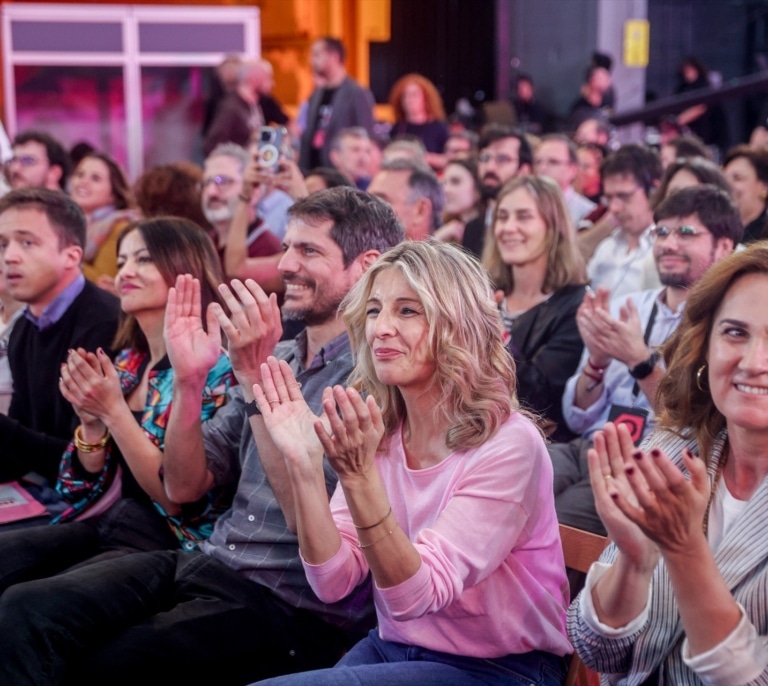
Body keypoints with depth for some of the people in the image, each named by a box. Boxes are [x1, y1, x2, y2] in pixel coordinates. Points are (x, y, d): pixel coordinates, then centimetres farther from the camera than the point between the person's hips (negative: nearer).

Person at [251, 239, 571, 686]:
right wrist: (303, 465, -20)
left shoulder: (508, 444, -17)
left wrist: (360, 478, -34)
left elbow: (418, 595, -22)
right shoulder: (376, 431, 0)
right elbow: (334, 582, -7)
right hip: (392, 650, 5)